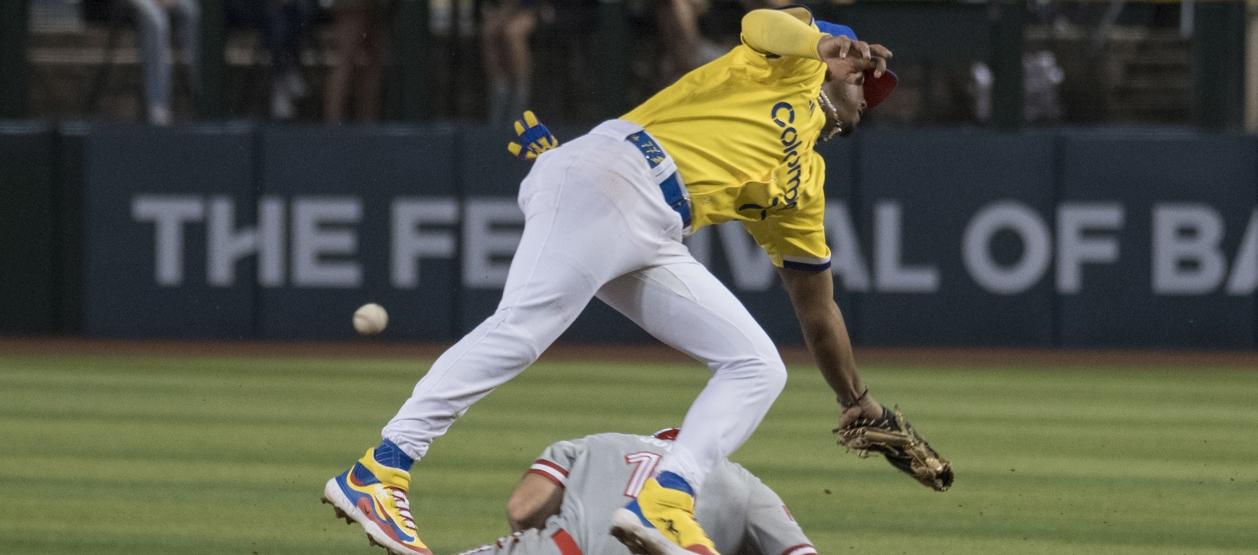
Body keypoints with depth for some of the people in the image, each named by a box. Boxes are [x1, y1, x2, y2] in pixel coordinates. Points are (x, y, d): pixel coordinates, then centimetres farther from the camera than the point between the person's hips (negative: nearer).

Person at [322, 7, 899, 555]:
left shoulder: (802, 181, 32)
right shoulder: (799, 61, 17)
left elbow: (817, 306, 38)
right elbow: (760, 23, -5)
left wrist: (856, 401, 41)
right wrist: (829, 44, -14)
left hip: (654, 242, 8)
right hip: (605, 176, -8)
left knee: (758, 366, 0)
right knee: (523, 326, -25)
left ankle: (663, 506, -17)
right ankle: (376, 475, -30)